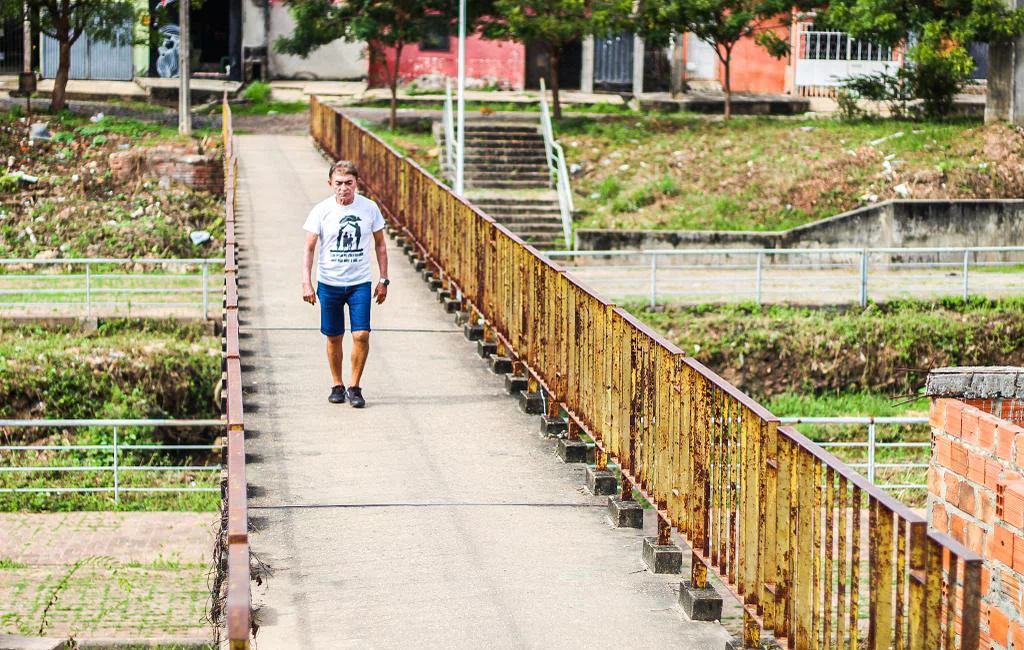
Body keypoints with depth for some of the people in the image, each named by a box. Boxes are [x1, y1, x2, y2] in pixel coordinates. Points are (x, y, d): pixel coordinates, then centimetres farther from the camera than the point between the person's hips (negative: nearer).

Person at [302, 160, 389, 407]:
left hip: (360, 283, 0)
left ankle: (355, 387, 5)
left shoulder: (369, 208, -2)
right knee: (334, 337, 7)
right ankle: (337, 386, 24)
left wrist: (383, 280, 8)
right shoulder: (321, 211, -6)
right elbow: (309, 248, -3)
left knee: (361, 335, -10)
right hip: (329, 283, 0)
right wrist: (306, 283, -12)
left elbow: (380, 244, 10)